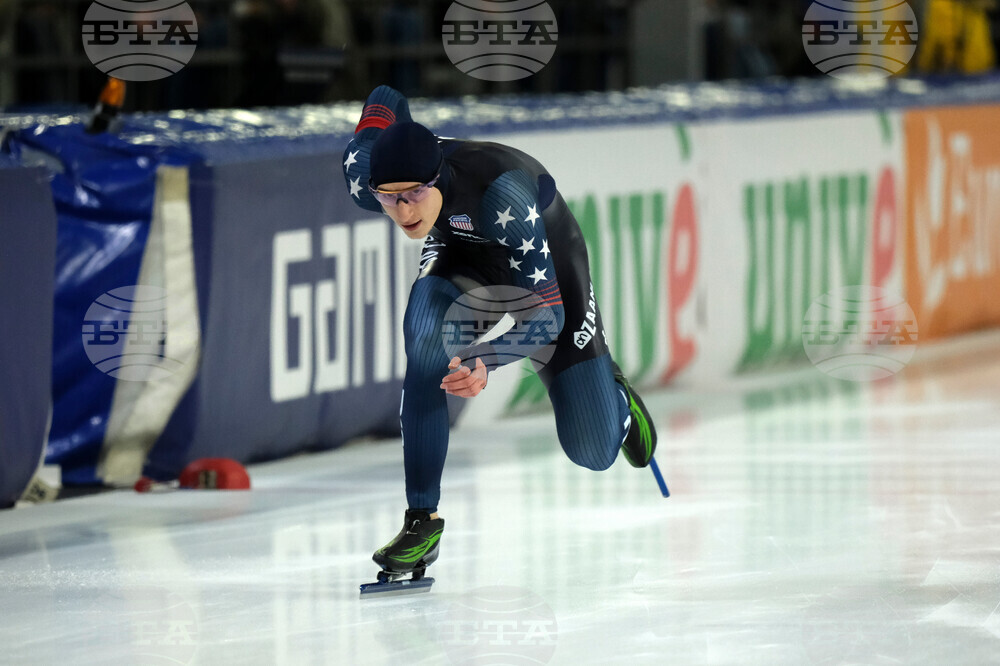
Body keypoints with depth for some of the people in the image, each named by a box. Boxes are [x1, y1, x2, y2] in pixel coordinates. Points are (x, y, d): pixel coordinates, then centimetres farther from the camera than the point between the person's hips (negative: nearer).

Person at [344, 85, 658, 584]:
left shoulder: (500, 192, -44)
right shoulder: (364, 181, -30)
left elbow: (547, 313, -43)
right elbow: (385, 101, -8)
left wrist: (484, 360, -59)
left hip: (548, 271, -3)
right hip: (463, 258, 3)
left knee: (593, 454, 2)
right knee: (423, 335, -33)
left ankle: (616, 399, 41)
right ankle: (422, 520, -25)